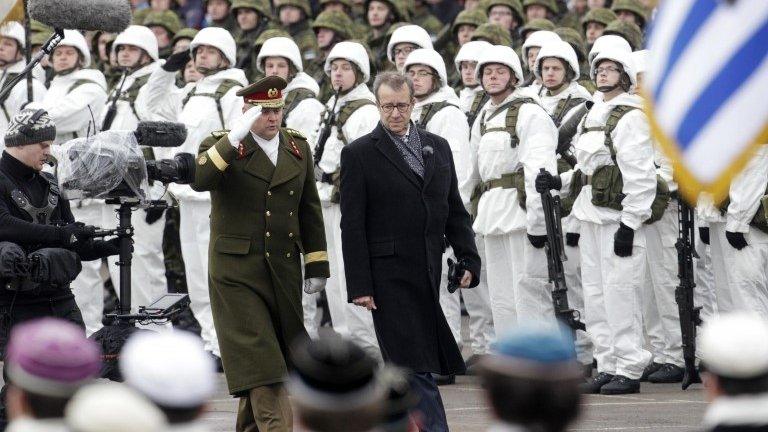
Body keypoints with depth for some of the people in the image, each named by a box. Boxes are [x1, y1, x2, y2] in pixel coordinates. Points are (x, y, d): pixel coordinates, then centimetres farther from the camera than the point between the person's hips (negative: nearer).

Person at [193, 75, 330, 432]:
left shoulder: (298, 147, 11)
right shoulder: (221, 145, -3)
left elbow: (310, 210, 14)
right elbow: (199, 181, -24)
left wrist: (317, 266, 11)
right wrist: (233, 140, -31)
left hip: (285, 270, 5)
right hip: (237, 272, -5)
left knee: (279, 358, 10)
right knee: (260, 362, -12)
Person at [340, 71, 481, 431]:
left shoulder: (438, 148, 14)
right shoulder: (359, 154, -2)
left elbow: (455, 212, 17)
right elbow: (352, 225, -5)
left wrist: (468, 261, 6)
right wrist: (359, 285, -10)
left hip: (429, 277, 5)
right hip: (389, 277, -5)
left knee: (407, 365, 10)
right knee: (416, 365, -11)